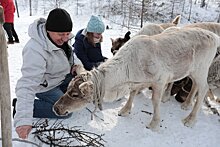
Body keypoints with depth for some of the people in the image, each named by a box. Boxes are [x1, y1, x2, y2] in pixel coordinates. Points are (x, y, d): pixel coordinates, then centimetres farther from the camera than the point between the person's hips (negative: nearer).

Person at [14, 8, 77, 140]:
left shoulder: (59, 37, -15)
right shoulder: (35, 51, -39)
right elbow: (27, 85, -43)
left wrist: (73, 64, -9)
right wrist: (23, 120, -48)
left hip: (63, 76, 8)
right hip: (45, 86, -7)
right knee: (65, 112, -12)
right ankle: (21, 107, -2)